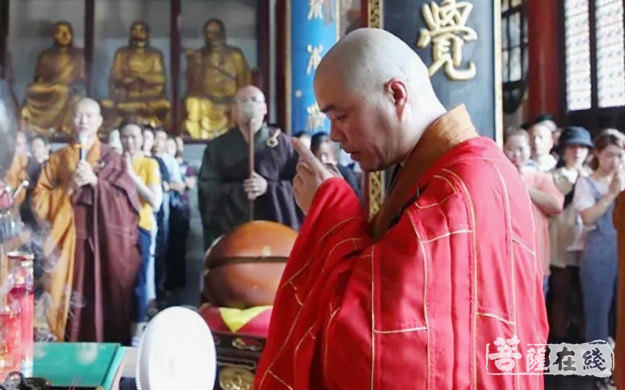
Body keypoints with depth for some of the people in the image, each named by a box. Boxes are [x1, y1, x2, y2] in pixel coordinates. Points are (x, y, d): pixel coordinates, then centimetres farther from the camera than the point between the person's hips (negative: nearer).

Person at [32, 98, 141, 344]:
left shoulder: (113, 160, 7)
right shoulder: (57, 160, 11)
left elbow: (127, 202, -3)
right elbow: (39, 202, 4)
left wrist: (95, 181, -13)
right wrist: (69, 187, -10)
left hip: (105, 244, -1)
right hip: (68, 244, 1)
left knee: (105, 304, -3)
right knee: (71, 307, -3)